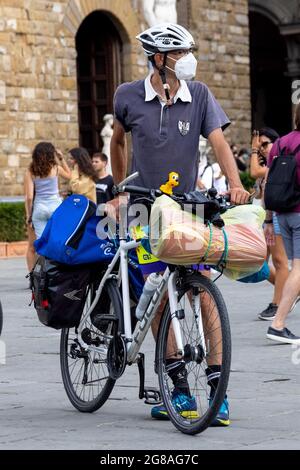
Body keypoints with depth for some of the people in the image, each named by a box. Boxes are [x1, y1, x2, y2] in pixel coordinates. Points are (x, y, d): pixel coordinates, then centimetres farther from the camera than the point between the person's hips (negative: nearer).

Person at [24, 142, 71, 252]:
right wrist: (62, 159, 19)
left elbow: (29, 197, -5)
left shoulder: (30, 172, -1)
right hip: (55, 206, -1)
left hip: (39, 207, 1)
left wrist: (28, 215, 4)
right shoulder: (56, 168, -2)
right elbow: (69, 175, 21)